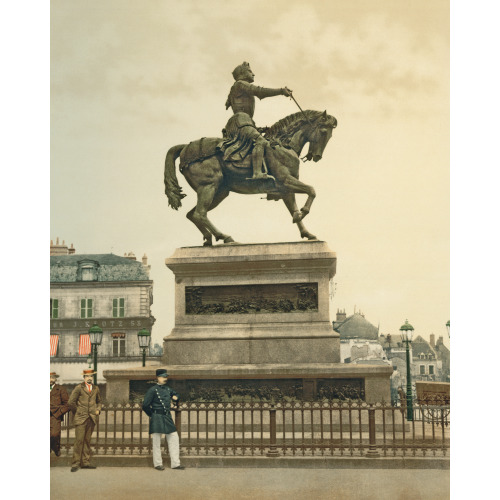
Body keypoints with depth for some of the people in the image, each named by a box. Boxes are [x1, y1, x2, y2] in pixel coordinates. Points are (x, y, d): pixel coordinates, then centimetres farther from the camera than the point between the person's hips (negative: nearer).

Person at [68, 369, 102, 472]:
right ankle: (75, 464, -4)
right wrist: (77, 411, 5)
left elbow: (99, 401, 27)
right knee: (79, 440, -8)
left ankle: (85, 462, 11)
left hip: (92, 418, 4)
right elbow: (71, 402, 1)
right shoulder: (79, 388, -1)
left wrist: (98, 410, 11)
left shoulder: (96, 389, 13)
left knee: (87, 441, 6)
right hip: (81, 418, -4)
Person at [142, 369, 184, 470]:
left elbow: (175, 394, 32)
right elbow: (145, 405, -12)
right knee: (157, 441, 2)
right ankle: (157, 464, 14)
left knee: (174, 438, 5)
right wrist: (152, 415, -4)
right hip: (157, 419, -7)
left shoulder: (168, 389, 11)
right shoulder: (152, 390, -10)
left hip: (167, 417, 7)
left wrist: (175, 397, 10)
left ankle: (175, 463, 11)